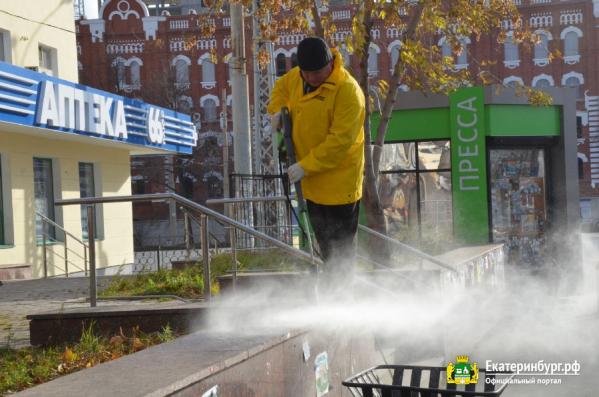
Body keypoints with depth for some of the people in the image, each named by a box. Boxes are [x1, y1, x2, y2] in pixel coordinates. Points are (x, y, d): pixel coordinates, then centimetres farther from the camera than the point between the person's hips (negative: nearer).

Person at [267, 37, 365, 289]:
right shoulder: (296, 77, 2)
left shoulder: (347, 90, -23)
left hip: (339, 180, -8)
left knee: (340, 246, -1)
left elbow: (340, 141, -26)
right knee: (324, 242, 19)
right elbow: (281, 87, 26)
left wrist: (305, 167, -26)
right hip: (312, 181, 8)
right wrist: (277, 109, 5)